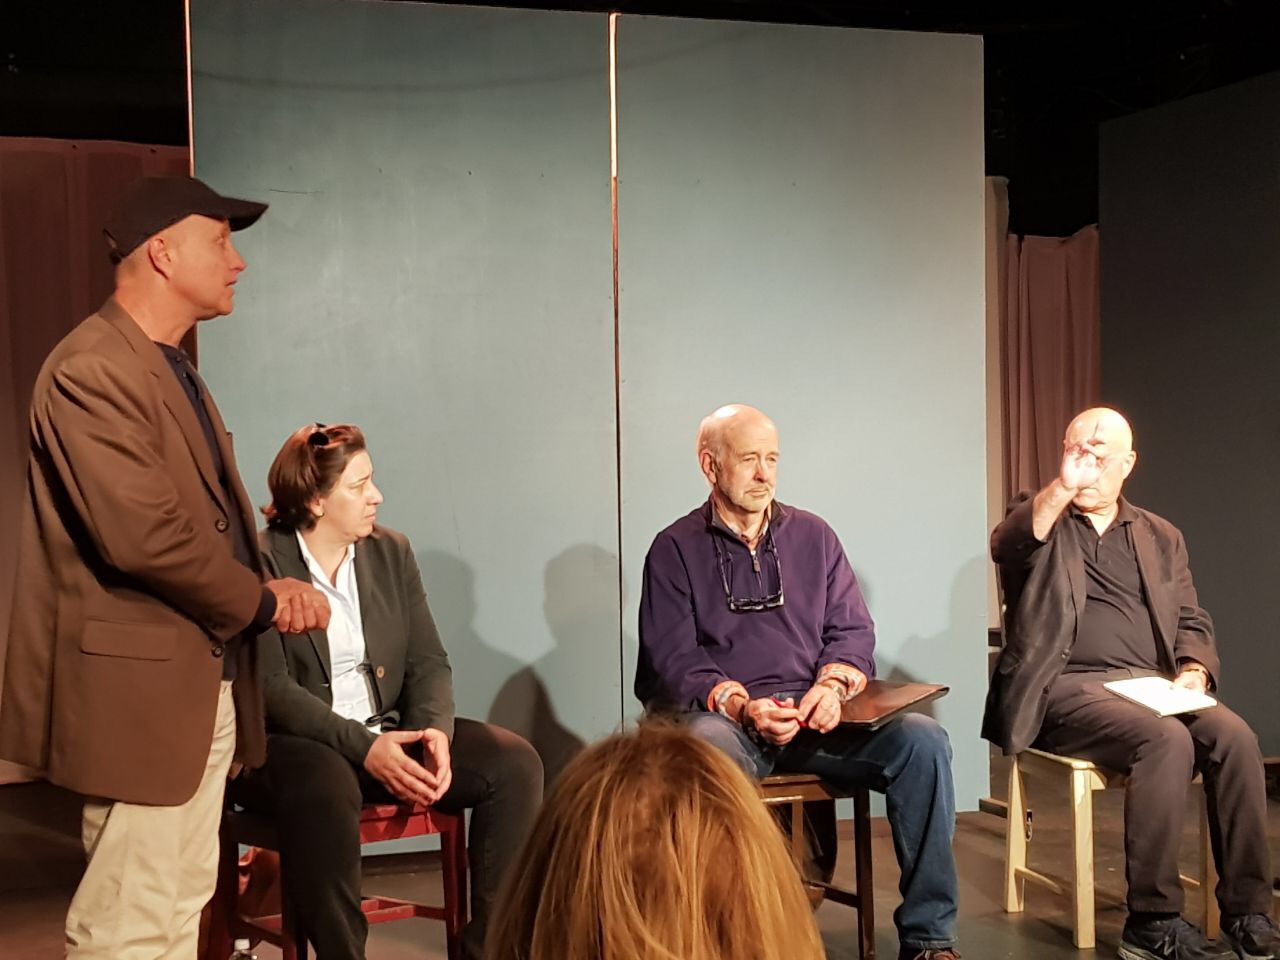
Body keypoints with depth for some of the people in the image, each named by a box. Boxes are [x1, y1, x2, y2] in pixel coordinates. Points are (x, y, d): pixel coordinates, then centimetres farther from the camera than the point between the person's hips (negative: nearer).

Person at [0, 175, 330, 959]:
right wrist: (261, 602, -11)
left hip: (207, 681, 10)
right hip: (142, 685, -10)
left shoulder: (175, 369, 15)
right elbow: (143, 534, -25)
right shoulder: (91, 370, -17)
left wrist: (268, 589, -4)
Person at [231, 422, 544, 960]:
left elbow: (428, 661, 8)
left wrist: (435, 731, -14)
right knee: (325, 781, -40)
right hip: (290, 747, -6)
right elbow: (268, 686, -16)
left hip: (390, 737, 6)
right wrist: (363, 747, -25)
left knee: (515, 763, -14)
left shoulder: (390, 552, 11)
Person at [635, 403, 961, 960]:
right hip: (726, 719, -3)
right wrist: (739, 706, -19)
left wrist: (833, 685, -10)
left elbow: (853, 630, 13)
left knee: (922, 741, -23)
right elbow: (673, 660, -1)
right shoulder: (675, 549, 8)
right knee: (702, 750, -40)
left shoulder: (812, 536, 17)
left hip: (817, 717, 3)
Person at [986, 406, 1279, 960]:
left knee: (1234, 737, -25)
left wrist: (1193, 672, -5)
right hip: (1065, 688, -4)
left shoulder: (1161, 537, 20)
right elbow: (1005, 546, -15)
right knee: (1166, 740, -32)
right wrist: (1062, 487, -28)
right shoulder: (1036, 518, 8)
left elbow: (1192, 622, 17)